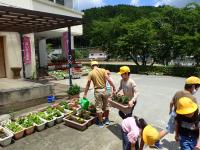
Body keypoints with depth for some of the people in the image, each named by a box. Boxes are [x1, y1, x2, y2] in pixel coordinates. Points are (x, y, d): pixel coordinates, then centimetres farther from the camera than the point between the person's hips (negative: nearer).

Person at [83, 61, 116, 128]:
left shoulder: (91, 73, -4)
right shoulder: (103, 70, -1)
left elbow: (88, 85, -3)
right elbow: (108, 80, -9)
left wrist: (85, 94, 4)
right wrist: (114, 87, -2)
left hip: (97, 91, -2)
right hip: (104, 89, 2)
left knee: (98, 107, 9)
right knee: (106, 105, 19)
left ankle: (101, 123, 18)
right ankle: (107, 120, 33)